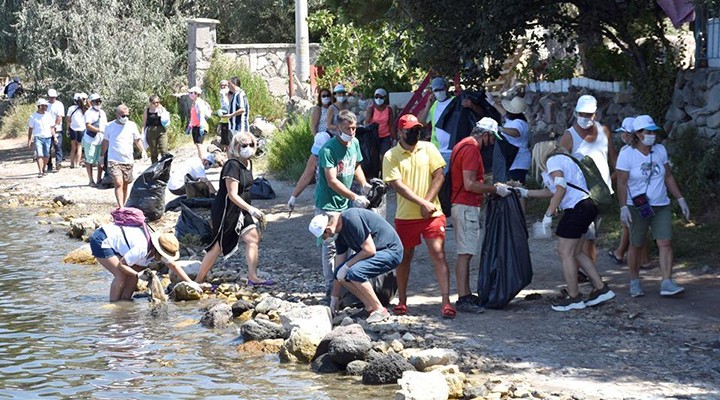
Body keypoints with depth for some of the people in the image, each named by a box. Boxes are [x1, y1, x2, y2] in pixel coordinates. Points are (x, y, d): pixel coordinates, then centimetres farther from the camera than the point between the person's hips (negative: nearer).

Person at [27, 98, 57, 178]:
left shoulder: (48, 115, 7)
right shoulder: (33, 116, 0)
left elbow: (52, 127, 12)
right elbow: (30, 129, 5)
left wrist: (54, 137, 4)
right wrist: (29, 140, 3)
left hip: (47, 138, 3)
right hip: (38, 137, -3)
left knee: (46, 155, 4)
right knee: (39, 155, -14)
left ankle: (43, 169, 22)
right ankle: (40, 172, -15)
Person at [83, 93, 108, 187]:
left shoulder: (102, 112, 16)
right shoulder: (89, 112, -9)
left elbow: (106, 125, 24)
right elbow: (88, 126, -20)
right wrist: (100, 130, -27)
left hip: (101, 140, 7)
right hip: (90, 140, -7)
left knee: (100, 161, 7)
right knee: (89, 161, 0)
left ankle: (99, 179, 16)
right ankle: (91, 181, 5)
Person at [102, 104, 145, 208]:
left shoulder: (132, 125, 4)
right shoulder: (110, 126, 2)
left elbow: (137, 139, 12)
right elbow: (106, 141, 15)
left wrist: (142, 150, -5)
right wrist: (102, 156, 20)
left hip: (128, 161, 2)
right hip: (114, 160, -2)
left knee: (125, 185, 8)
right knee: (118, 183, -16)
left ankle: (123, 206, 20)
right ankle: (120, 207, -24)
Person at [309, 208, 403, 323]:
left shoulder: (351, 219, -24)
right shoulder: (339, 232, 5)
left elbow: (370, 250, -24)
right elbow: (339, 265, 12)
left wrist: (347, 265, -14)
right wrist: (334, 298, 14)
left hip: (391, 252, -10)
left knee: (354, 273, -27)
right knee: (340, 273, -2)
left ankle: (379, 310, -14)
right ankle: (369, 307, 5)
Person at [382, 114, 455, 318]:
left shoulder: (428, 149, 4)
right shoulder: (391, 156, -2)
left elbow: (439, 175, -1)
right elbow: (397, 185, -11)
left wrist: (428, 203, -12)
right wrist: (422, 203, -18)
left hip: (432, 214, 0)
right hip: (405, 216, 0)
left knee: (438, 254, -9)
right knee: (404, 258, 11)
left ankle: (446, 302, -11)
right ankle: (402, 301, 24)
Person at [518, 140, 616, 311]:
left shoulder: (553, 161, -8)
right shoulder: (561, 159, 22)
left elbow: (561, 189, -19)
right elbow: (551, 191, 26)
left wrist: (548, 214, -17)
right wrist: (525, 193, 30)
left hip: (576, 208, -10)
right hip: (585, 207, 10)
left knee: (565, 252, -3)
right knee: (576, 252, 15)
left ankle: (574, 297, 0)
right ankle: (601, 289, 15)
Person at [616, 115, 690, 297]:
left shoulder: (660, 150, 6)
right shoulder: (627, 154, -9)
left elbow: (669, 177, 13)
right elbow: (621, 183, -10)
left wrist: (680, 199, 9)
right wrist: (623, 208, -18)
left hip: (661, 206, 4)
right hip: (638, 207, -4)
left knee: (665, 243, -10)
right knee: (636, 245, 6)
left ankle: (667, 284, -15)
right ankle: (634, 282, 23)